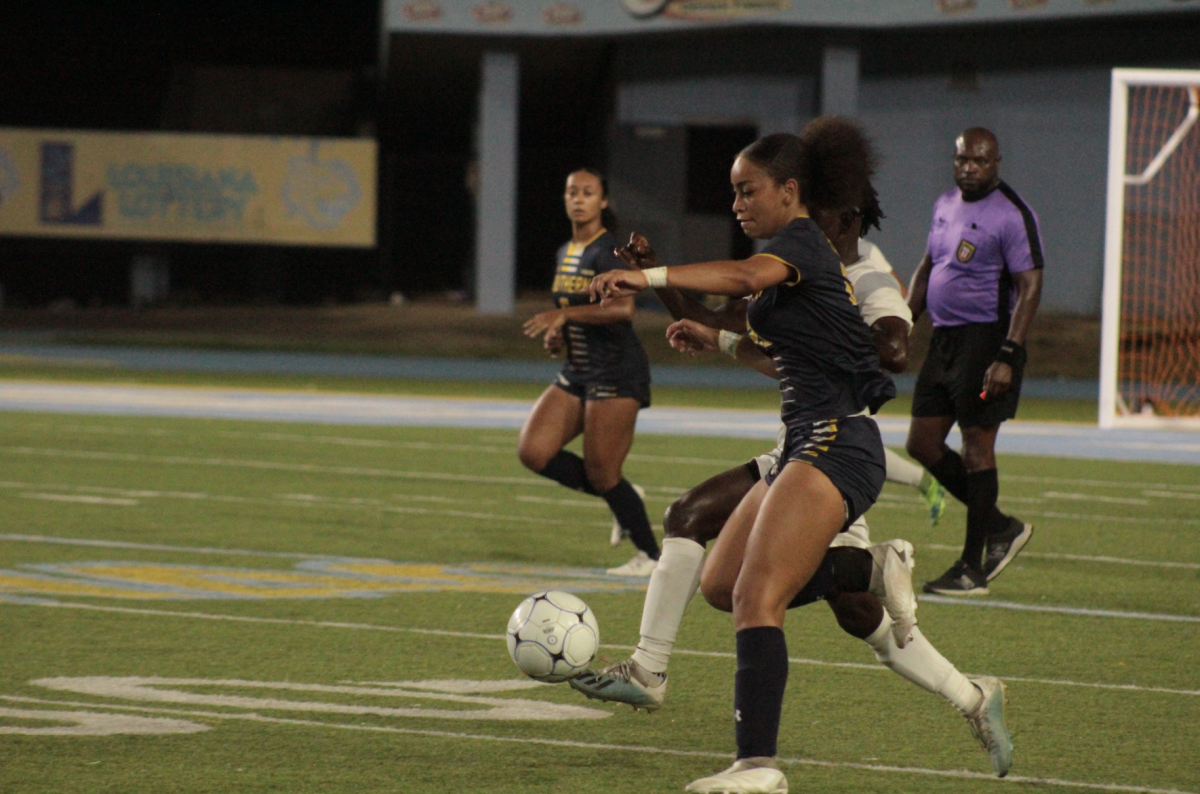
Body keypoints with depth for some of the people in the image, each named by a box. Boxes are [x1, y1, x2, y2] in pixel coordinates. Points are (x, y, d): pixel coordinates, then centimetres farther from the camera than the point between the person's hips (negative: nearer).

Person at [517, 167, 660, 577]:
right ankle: (622, 498, 13)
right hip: (578, 371, 9)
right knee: (533, 451, -4)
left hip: (617, 371, -9)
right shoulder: (566, 253, 14)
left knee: (602, 473, -7)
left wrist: (565, 315, -31)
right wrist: (557, 333, 7)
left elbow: (623, 307, -29)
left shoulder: (607, 251, -13)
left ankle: (650, 555, 9)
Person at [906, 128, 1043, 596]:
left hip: (986, 339, -9)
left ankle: (972, 569, 2)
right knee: (922, 445, 7)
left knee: (977, 447, -5)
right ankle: (1001, 528, 21)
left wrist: (1007, 357, -22)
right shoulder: (946, 204, 13)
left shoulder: (1012, 215, -12)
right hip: (944, 338, 9)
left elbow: (1030, 288, -15)